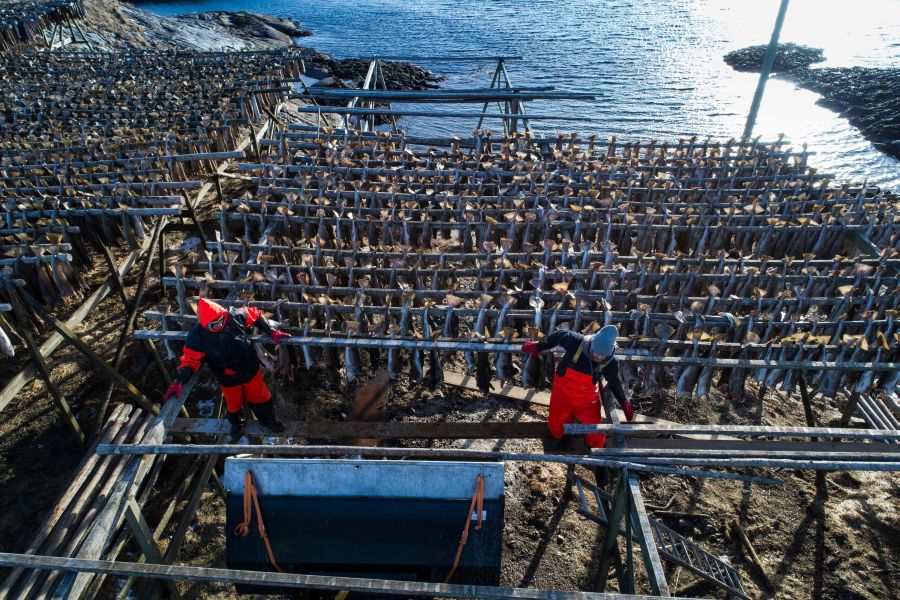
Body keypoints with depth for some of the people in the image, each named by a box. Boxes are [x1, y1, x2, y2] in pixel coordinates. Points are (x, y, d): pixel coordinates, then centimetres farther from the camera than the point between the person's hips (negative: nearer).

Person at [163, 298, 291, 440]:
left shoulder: (234, 316, -25)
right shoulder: (197, 335, -27)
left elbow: (256, 316, -9)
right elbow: (190, 359, -20)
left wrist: (272, 333, -11)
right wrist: (179, 381, -31)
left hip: (251, 369, 1)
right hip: (228, 379, 0)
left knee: (260, 397, 22)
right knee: (234, 404, 26)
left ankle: (269, 420, 52)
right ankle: (236, 424, 60)